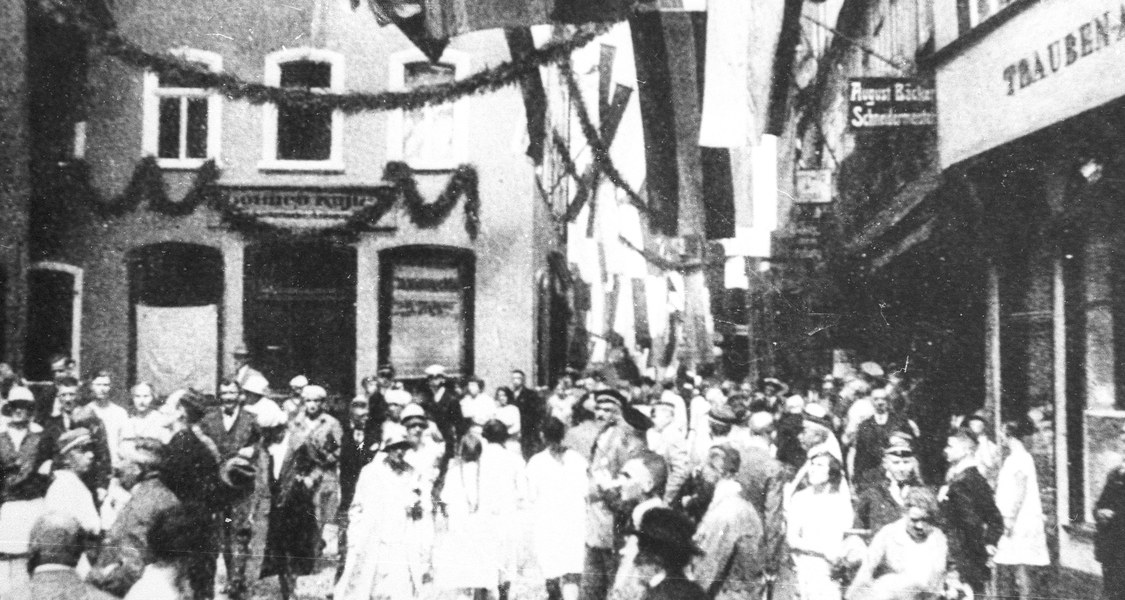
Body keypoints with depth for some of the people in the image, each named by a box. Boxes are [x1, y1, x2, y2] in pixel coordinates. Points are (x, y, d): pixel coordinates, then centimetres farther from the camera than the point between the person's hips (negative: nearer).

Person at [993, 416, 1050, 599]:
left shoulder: (1020, 457, -10)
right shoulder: (1013, 457, 18)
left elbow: (1020, 491, -18)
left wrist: (1010, 518, -21)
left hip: (1019, 523, -10)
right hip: (1012, 524, 10)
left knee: (1020, 570, -10)